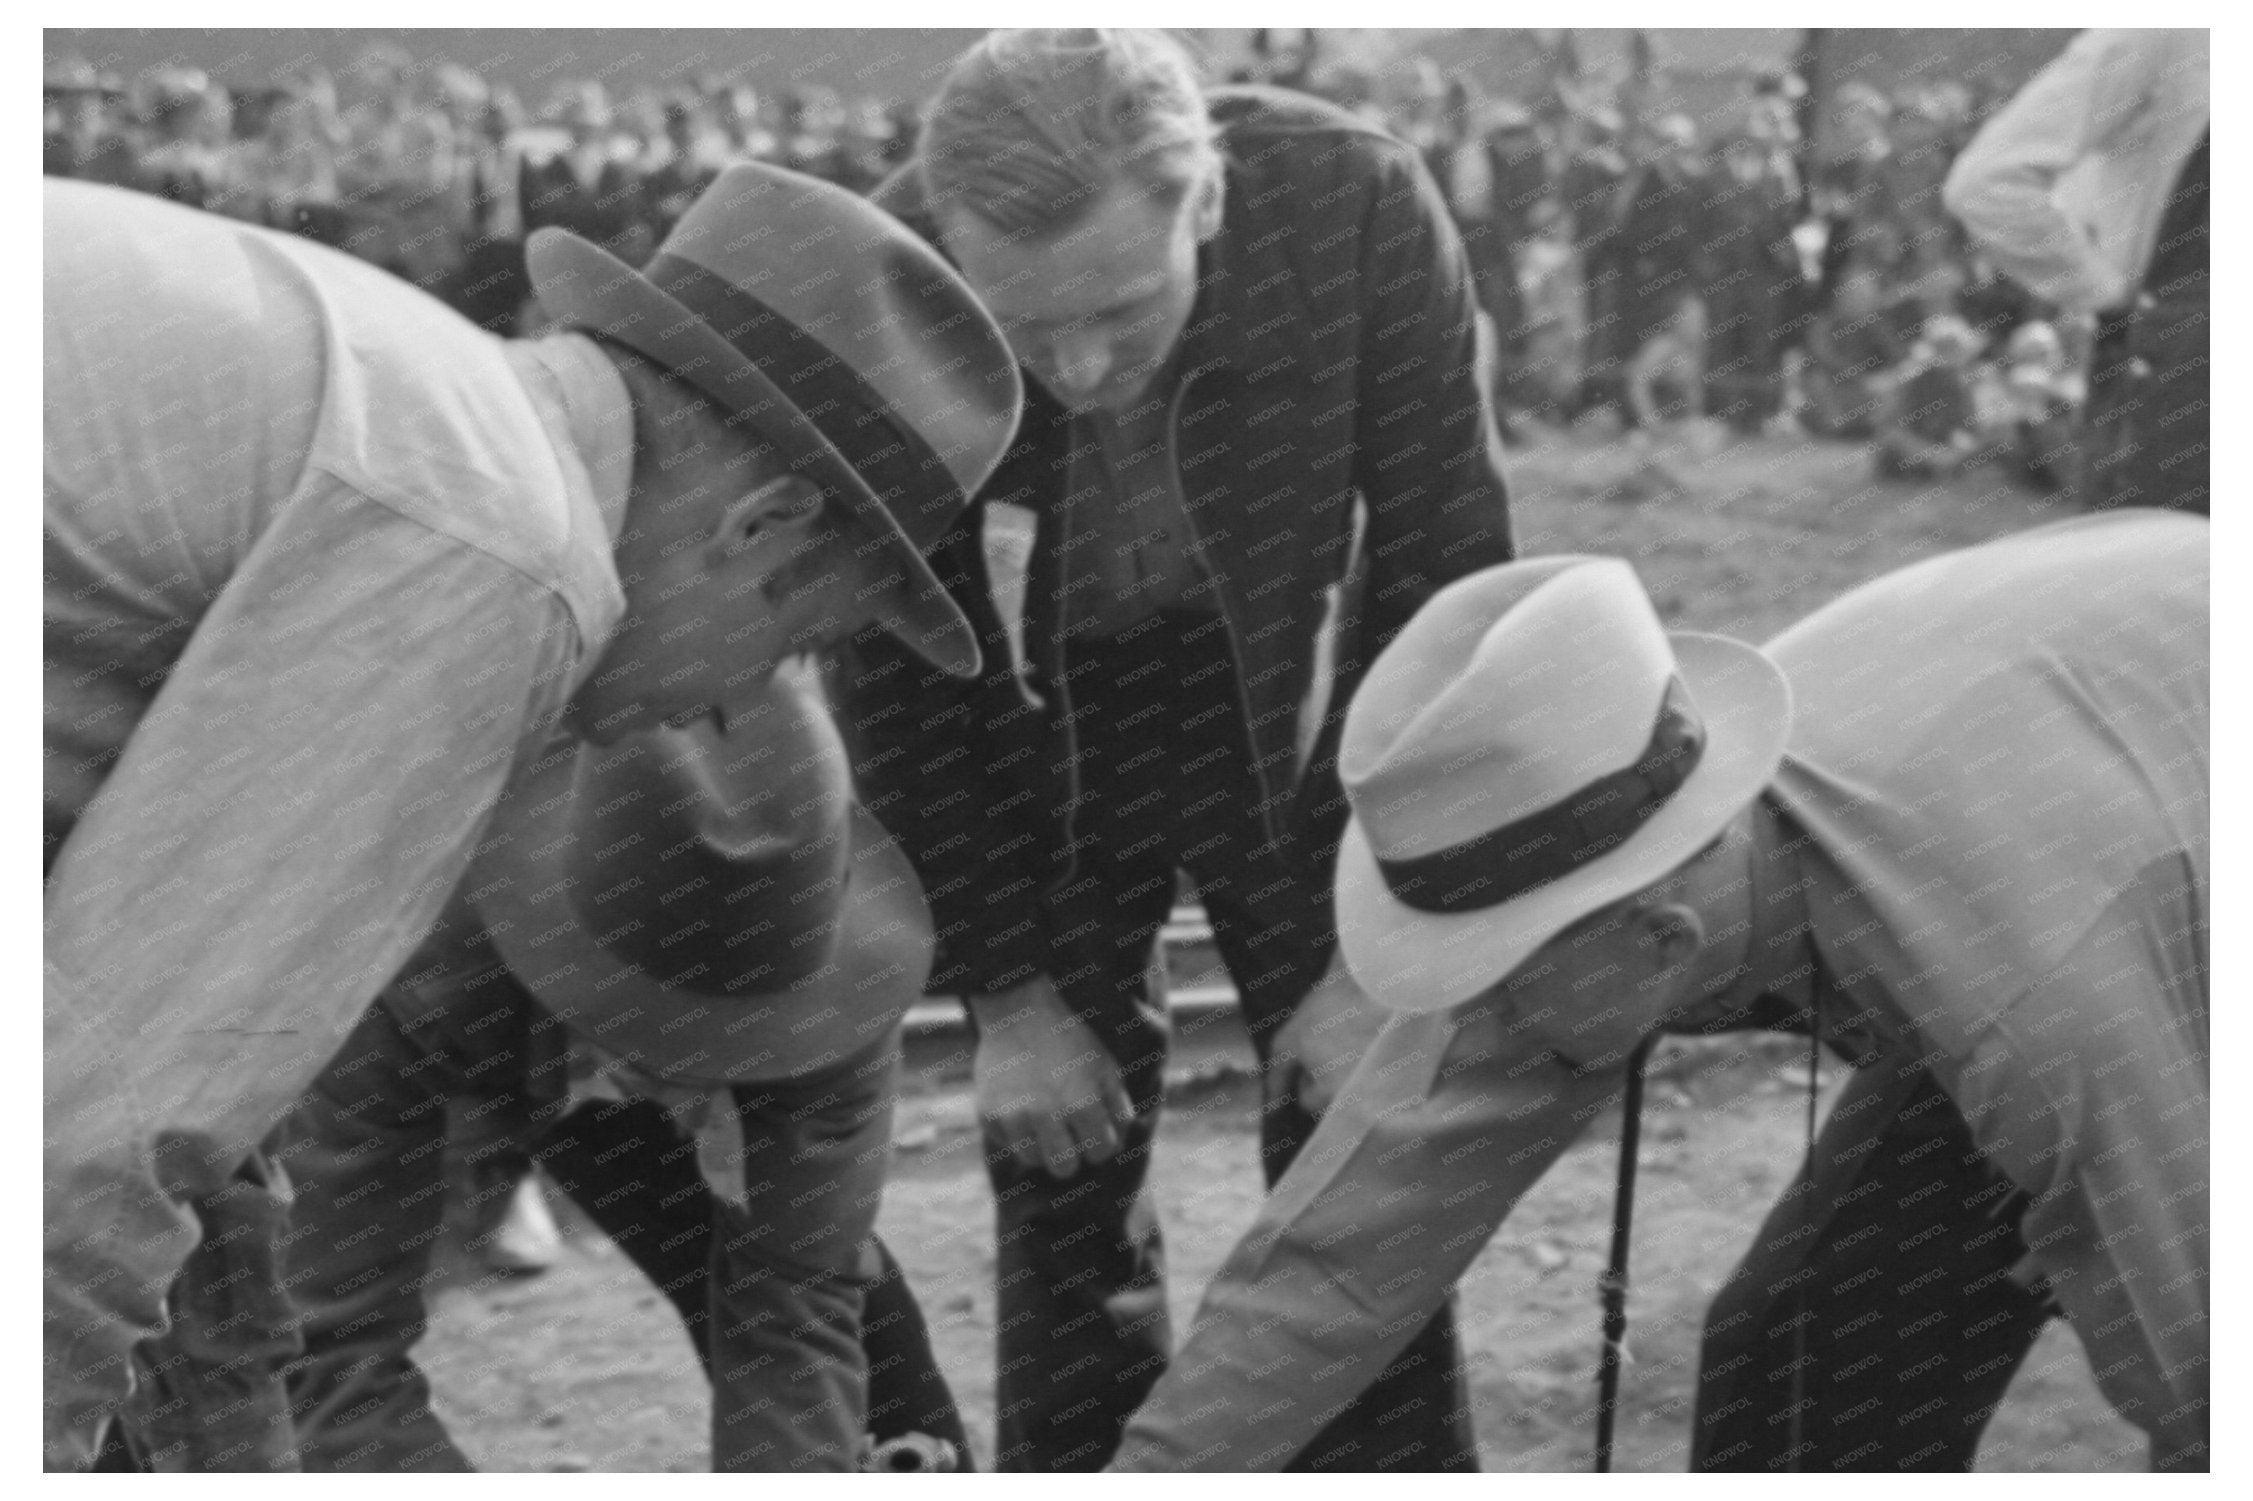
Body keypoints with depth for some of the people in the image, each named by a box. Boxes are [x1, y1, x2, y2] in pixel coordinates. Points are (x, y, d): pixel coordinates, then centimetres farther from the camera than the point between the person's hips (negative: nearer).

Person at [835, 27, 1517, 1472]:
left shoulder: (1362, 209, -30)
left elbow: (1442, 582, -19)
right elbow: (900, 663, -14)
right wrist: (1007, 994, -13)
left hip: (1302, 704, 0)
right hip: (1044, 717, 1)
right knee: (1063, 1155, 0)